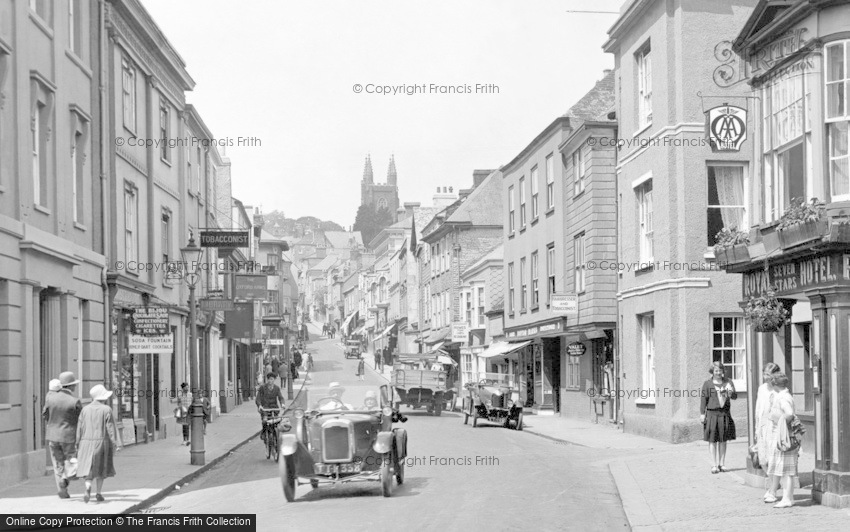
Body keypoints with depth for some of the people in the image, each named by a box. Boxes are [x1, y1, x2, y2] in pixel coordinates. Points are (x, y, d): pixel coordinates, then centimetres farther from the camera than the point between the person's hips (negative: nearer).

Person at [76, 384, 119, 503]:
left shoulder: (85, 409, 2)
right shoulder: (107, 410, -7)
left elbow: (80, 428, 3)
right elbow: (110, 428, -9)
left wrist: (78, 443, 10)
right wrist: (115, 444, -6)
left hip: (87, 442, 2)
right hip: (102, 442, -2)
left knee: (89, 468, 5)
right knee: (101, 468, 14)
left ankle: (88, 487, -22)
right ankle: (99, 493, 13)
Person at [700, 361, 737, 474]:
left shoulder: (728, 383, 7)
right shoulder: (707, 384, 0)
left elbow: (735, 396, 0)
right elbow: (703, 399, -1)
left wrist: (731, 393, -23)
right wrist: (702, 413, -7)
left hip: (725, 414, 3)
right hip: (712, 413, -3)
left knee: (723, 440, 9)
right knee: (712, 440, -2)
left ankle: (722, 464, 18)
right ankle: (715, 464, 4)